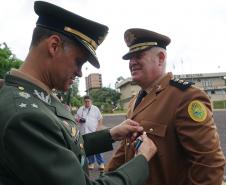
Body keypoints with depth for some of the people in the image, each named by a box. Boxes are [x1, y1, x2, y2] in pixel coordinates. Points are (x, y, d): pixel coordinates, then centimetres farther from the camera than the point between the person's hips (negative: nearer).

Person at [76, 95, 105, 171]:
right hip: (85, 132, 3)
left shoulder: (95, 109, 3)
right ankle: (91, 163, 22)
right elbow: (76, 118, 12)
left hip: (94, 132, -3)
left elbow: (100, 119, 3)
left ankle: (101, 163, 3)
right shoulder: (80, 109, 8)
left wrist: (99, 128, -8)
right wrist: (79, 120, -11)